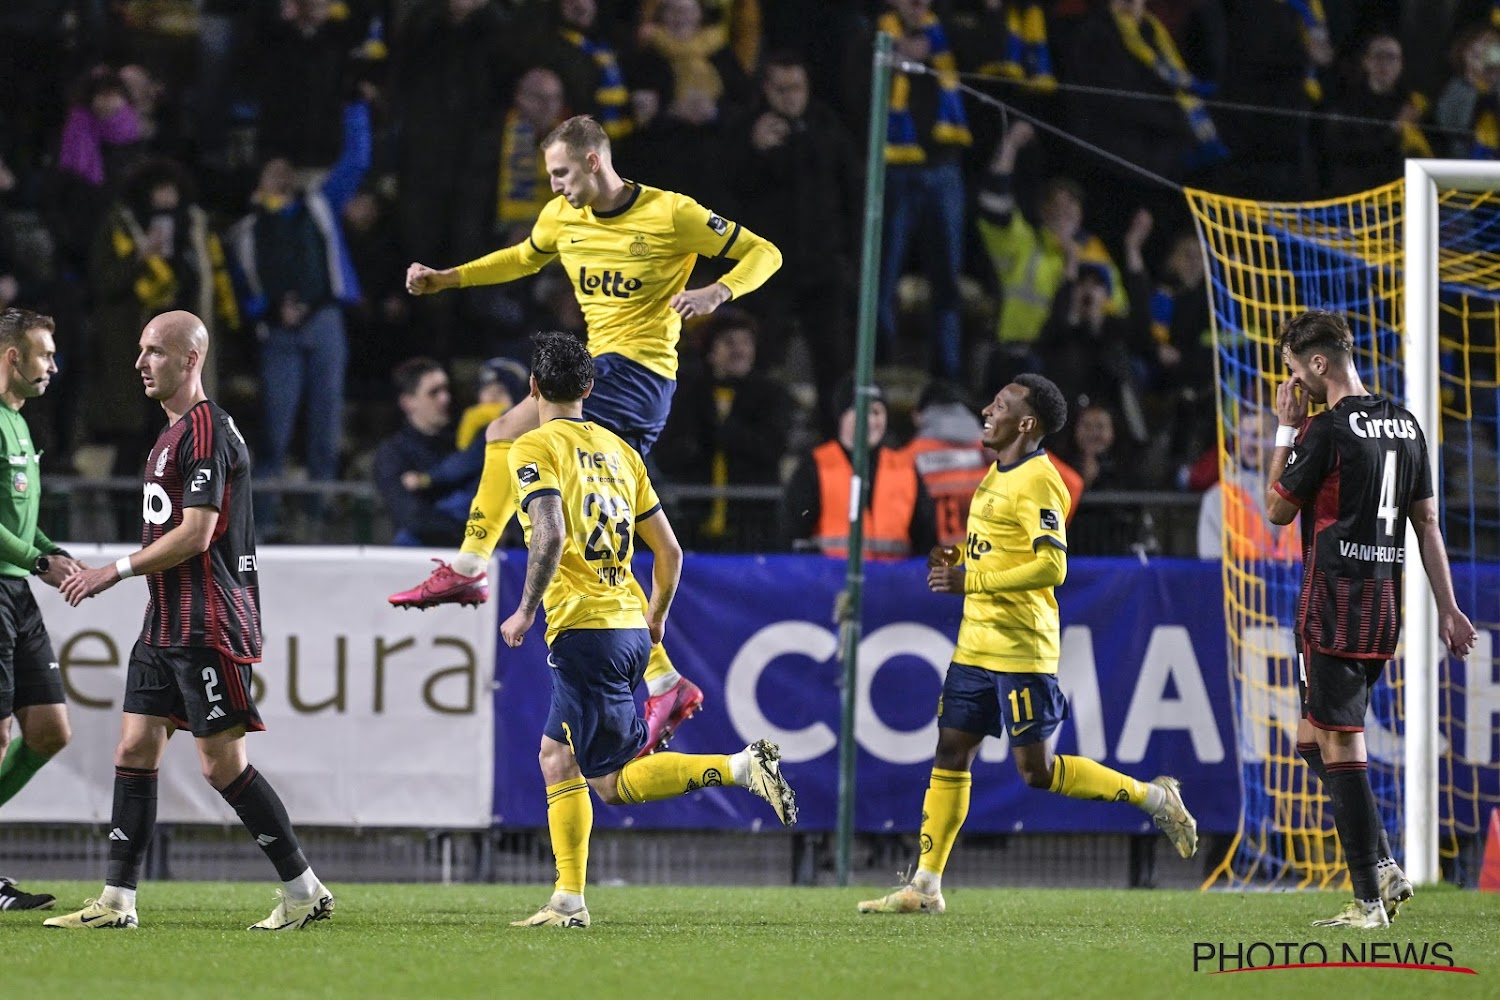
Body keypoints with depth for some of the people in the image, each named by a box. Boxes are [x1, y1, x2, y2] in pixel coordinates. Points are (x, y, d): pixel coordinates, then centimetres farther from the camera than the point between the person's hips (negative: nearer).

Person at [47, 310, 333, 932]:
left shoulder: (206, 431, -14)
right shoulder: (172, 433, 18)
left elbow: (194, 535, -20)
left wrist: (115, 571, -13)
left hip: (209, 631, -10)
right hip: (165, 626, 10)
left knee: (222, 764, -8)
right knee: (135, 750, 4)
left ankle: (305, 892, 1)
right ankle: (117, 900, 5)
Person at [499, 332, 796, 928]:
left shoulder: (534, 448, -5)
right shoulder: (617, 449, 15)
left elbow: (551, 535, -21)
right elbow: (669, 550, 16)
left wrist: (526, 610, -11)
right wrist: (656, 617, 31)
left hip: (585, 628, -8)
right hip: (630, 625, 8)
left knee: (618, 782, -4)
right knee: (556, 755, 13)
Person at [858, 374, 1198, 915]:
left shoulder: (1037, 481, -15)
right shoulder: (999, 474, 14)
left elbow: (1051, 566, -24)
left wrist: (972, 580, -22)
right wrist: (955, 565, 8)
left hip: (1019, 648, -9)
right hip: (976, 645, 9)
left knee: (1035, 769, -7)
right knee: (950, 755, 6)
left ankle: (1153, 796, 8)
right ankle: (925, 886, 9)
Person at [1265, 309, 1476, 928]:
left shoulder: (1328, 430, -12)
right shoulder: (1406, 426, 11)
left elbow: (1278, 509, 0)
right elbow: (1427, 519, 14)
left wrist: (1286, 430, 6)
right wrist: (1446, 607, 17)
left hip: (1333, 611, -8)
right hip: (1385, 609, 8)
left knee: (1339, 749, -5)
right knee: (1314, 740, 17)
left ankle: (1370, 900, -8)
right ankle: (1384, 868, 6)